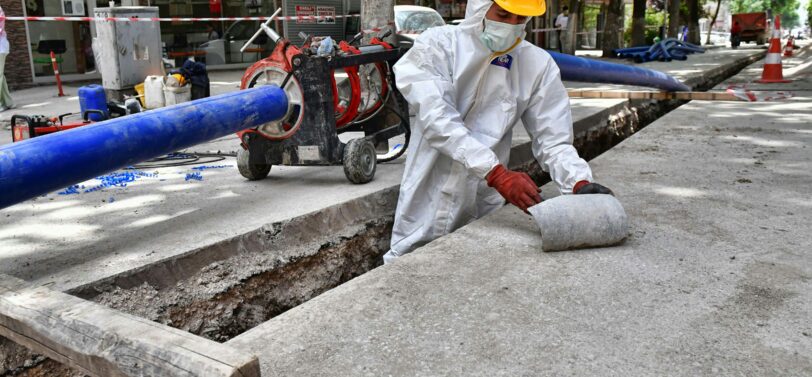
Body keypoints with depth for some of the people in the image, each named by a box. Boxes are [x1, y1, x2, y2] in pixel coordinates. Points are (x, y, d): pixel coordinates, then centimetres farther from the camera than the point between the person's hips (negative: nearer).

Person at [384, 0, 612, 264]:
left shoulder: (539, 65, -1)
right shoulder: (438, 45, -8)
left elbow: (553, 140, -1)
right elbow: (438, 120, -22)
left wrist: (579, 182, -21)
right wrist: (497, 173, -32)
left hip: (484, 210, 2)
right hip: (426, 207, -2)